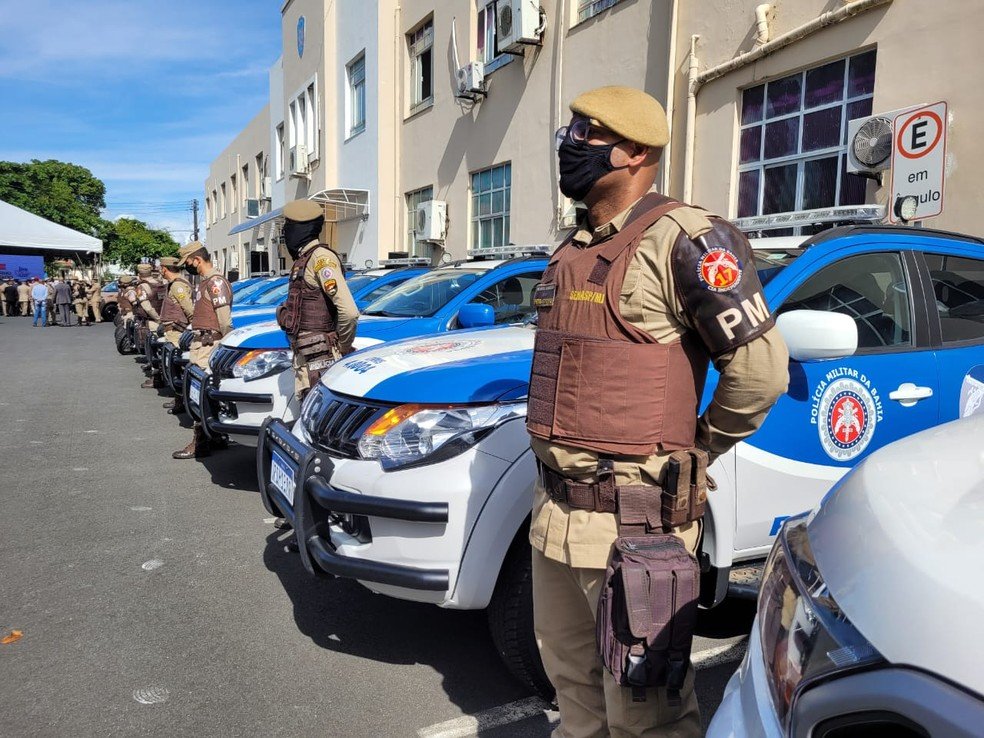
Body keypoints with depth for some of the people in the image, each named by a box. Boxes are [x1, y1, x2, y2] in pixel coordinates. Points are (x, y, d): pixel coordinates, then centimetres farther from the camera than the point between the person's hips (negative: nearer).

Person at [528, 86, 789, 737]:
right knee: (573, 674, 25)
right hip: (557, 506, 9)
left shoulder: (684, 240, -14)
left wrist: (694, 449, -4)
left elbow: (761, 367, -17)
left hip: (631, 519, -8)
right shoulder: (575, 248, 13)